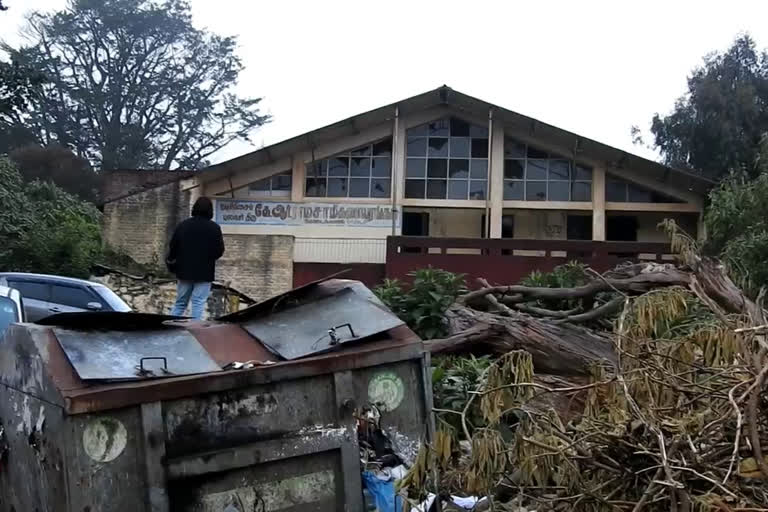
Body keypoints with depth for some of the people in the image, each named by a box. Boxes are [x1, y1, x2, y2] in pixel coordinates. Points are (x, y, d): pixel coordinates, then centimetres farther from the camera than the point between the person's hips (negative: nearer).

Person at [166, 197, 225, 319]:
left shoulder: (182, 225, 3)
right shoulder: (214, 228, -7)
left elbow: (172, 248, 5)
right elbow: (220, 251, -6)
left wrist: (171, 265, 18)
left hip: (184, 271, 4)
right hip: (204, 273, -4)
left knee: (180, 303, 14)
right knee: (198, 303, -3)